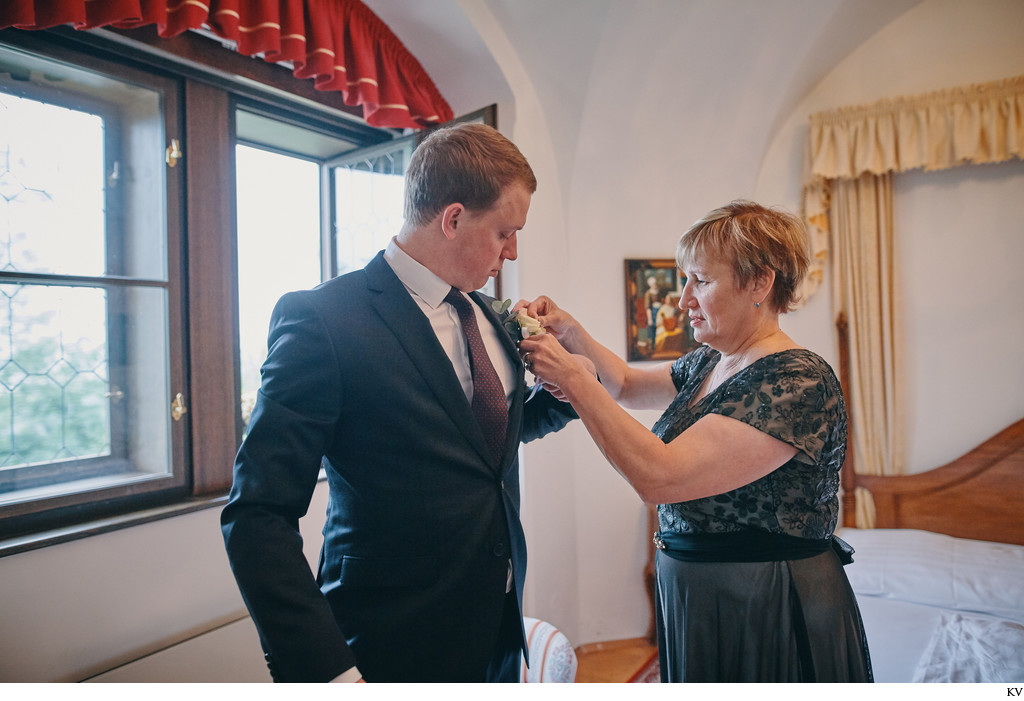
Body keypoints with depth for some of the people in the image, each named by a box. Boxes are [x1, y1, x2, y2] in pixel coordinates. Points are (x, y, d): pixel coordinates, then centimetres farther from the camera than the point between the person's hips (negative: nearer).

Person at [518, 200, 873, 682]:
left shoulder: (800, 383, -24)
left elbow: (659, 477, -33)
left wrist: (572, 378, -26)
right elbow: (628, 385, 20)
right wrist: (572, 336, 1)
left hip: (771, 619, -8)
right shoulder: (710, 364, 3)